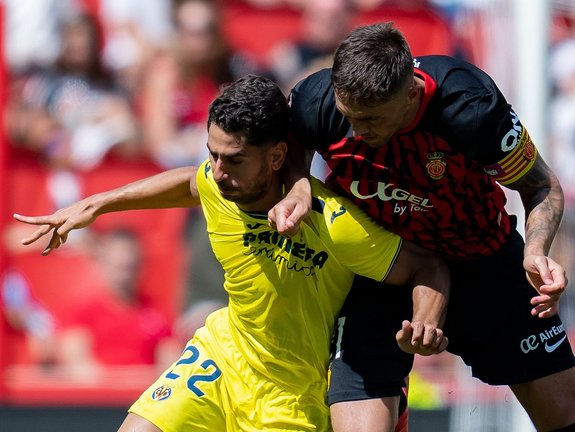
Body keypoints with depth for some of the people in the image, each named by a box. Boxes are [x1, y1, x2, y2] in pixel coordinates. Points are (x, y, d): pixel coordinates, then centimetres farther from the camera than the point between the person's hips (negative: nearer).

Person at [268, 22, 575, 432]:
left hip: (484, 260, -1)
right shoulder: (317, 102, -25)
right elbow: (291, 142, 2)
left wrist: (535, 252, -33)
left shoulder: (470, 108, -32)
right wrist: (297, 186, -18)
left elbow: (541, 187, -14)